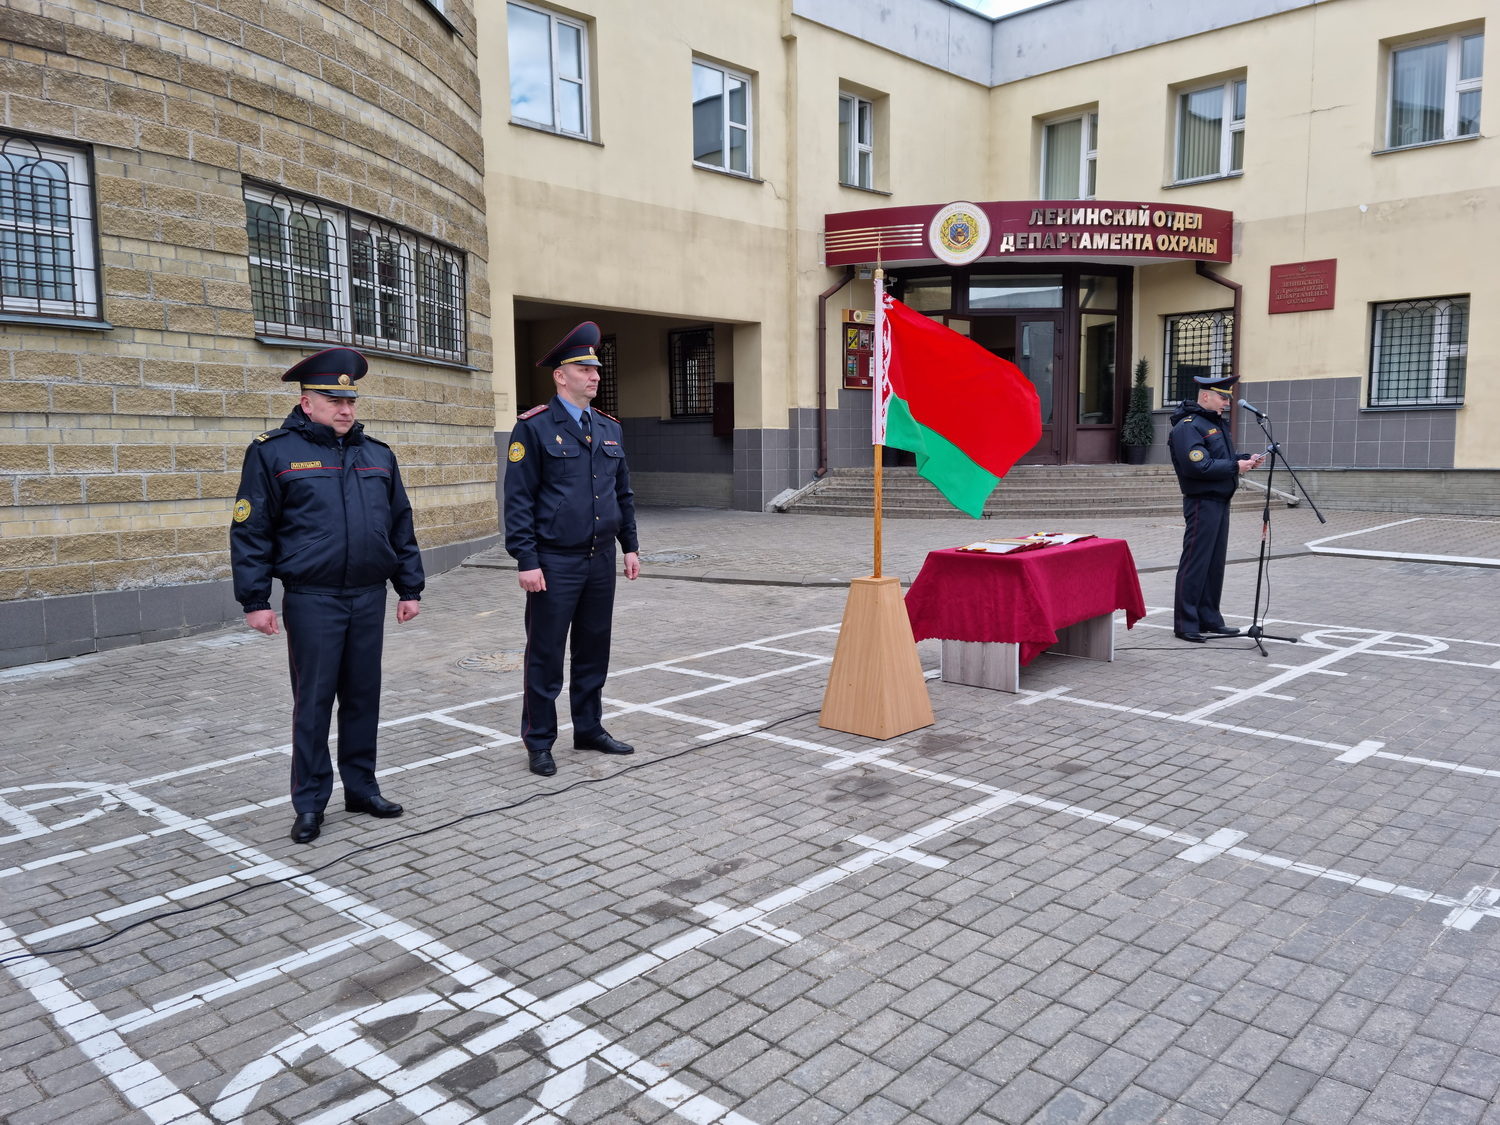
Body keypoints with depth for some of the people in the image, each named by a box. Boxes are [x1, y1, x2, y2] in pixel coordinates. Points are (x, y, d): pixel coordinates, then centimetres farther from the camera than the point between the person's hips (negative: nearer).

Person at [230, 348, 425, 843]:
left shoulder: (378, 454, 11)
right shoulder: (273, 452, -2)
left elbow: (401, 525, 15)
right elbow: (250, 531, -3)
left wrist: (410, 587, 12)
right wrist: (255, 600, -7)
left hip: (369, 598, 4)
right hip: (312, 601, -4)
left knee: (363, 696, 11)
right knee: (313, 701, 2)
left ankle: (361, 786, 25)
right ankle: (310, 802, 15)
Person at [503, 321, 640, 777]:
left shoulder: (610, 428, 12)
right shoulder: (533, 428, -8)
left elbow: (623, 493, 18)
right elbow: (518, 499, -10)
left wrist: (630, 546, 13)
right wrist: (526, 560, -15)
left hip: (601, 560, 6)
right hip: (554, 563, -6)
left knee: (594, 650, 14)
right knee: (545, 655, 3)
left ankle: (589, 729, 29)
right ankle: (539, 743, 15)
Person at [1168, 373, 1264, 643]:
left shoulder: (1216, 423, 18)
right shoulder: (1188, 426, -14)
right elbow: (1197, 466, -23)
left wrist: (1246, 458, 7)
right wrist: (1235, 466, -18)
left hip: (1220, 500, 10)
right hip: (1202, 502, -10)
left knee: (1215, 562, 13)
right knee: (1195, 563, -6)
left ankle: (1209, 619, 21)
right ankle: (1185, 624, 0)